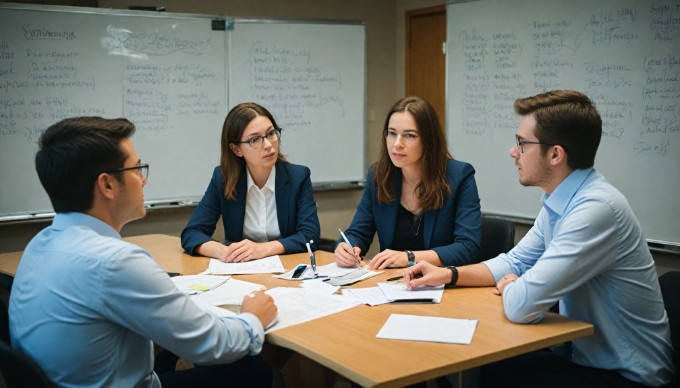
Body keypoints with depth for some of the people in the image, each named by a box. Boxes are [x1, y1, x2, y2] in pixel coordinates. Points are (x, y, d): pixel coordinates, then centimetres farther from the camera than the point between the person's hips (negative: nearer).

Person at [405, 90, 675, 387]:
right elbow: (515, 262, 15)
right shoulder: (559, 203, 2)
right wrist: (449, 274, 2)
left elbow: (521, 306, -31)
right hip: (586, 356, 8)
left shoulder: (596, 208, -29)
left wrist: (508, 288, -7)